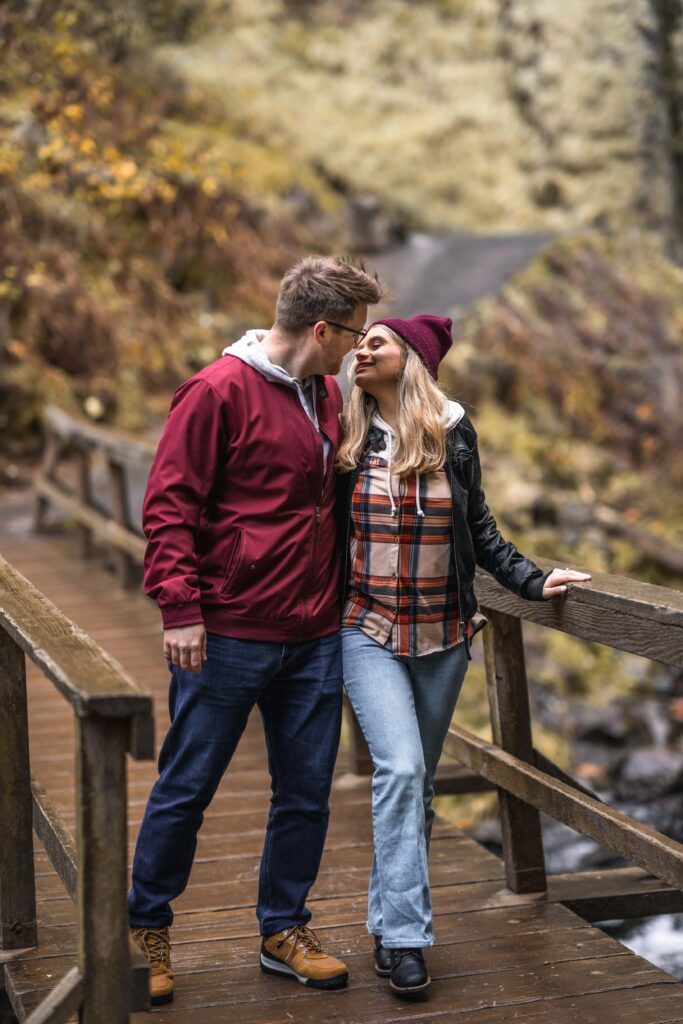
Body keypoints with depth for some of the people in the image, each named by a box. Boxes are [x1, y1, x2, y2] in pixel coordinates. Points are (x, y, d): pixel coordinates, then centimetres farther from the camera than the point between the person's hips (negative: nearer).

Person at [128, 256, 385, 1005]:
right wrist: (180, 608, -17)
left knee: (306, 792, 11)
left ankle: (283, 930, 27)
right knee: (185, 788, 5)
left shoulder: (329, 395, 12)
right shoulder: (218, 392, -11)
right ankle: (147, 929, 23)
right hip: (227, 636, -7)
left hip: (315, 638, 7)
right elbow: (168, 505, -11)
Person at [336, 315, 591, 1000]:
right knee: (400, 769, -17)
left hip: (442, 635, 2)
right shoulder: (347, 438, -1)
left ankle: (389, 920, 23)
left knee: (418, 779, 9)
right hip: (369, 633, -2)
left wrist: (534, 582, -1)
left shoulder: (452, 433, 1)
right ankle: (403, 937, -11)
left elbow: (478, 530, 9)